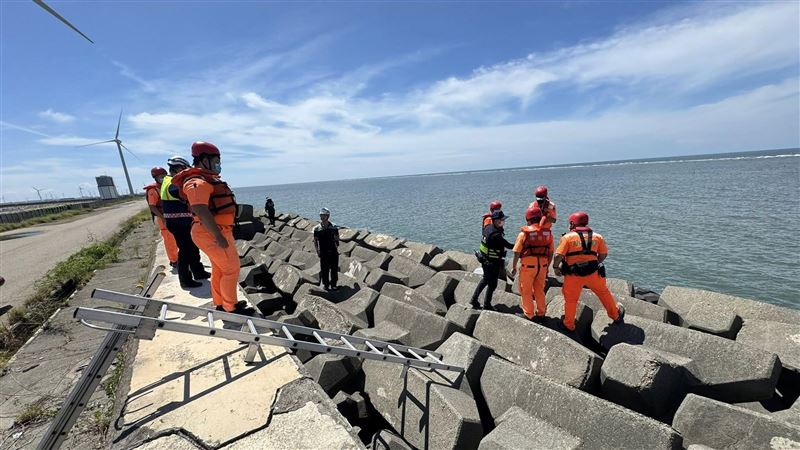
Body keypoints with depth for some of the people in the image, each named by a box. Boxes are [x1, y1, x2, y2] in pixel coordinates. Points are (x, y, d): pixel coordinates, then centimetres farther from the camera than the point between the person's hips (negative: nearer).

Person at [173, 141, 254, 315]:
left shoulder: (207, 179, 16)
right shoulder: (197, 182, -17)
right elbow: (201, 211, -27)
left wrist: (221, 232, 25)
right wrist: (218, 236, -28)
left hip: (217, 231, 10)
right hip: (212, 234, -10)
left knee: (219, 269, 17)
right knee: (231, 269, -3)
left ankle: (220, 304, 29)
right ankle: (231, 308, 8)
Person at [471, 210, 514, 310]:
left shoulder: (488, 227, -1)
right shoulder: (496, 235, -30)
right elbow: (509, 246, -26)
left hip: (485, 260, 9)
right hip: (493, 264, -9)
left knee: (485, 279, 27)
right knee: (492, 284, 10)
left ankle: (474, 299, 32)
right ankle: (487, 304, 27)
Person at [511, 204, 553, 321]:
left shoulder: (524, 233, -11)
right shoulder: (548, 232, 1)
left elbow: (517, 252, -9)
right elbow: (551, 253, 7)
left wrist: (514, 267, 2)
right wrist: (547, 267, 19)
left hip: (528, 265, -4)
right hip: (542, 266, 4)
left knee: (526, 291, 11)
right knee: (539, 290, 20)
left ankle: (529, 315, 20)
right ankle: (541, 314, 32)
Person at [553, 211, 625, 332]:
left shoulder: (568, 237, -7)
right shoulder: (597, 237, 7)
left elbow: (558, 255, -13)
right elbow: (603, 254, 13)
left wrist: (556, 267, 2)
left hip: (573, 275, -3)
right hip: (592, 273, 4)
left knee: (571, 299, 13)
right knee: (604, 293, 28)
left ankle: (569, 324, 27)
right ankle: (616, 315, 47)